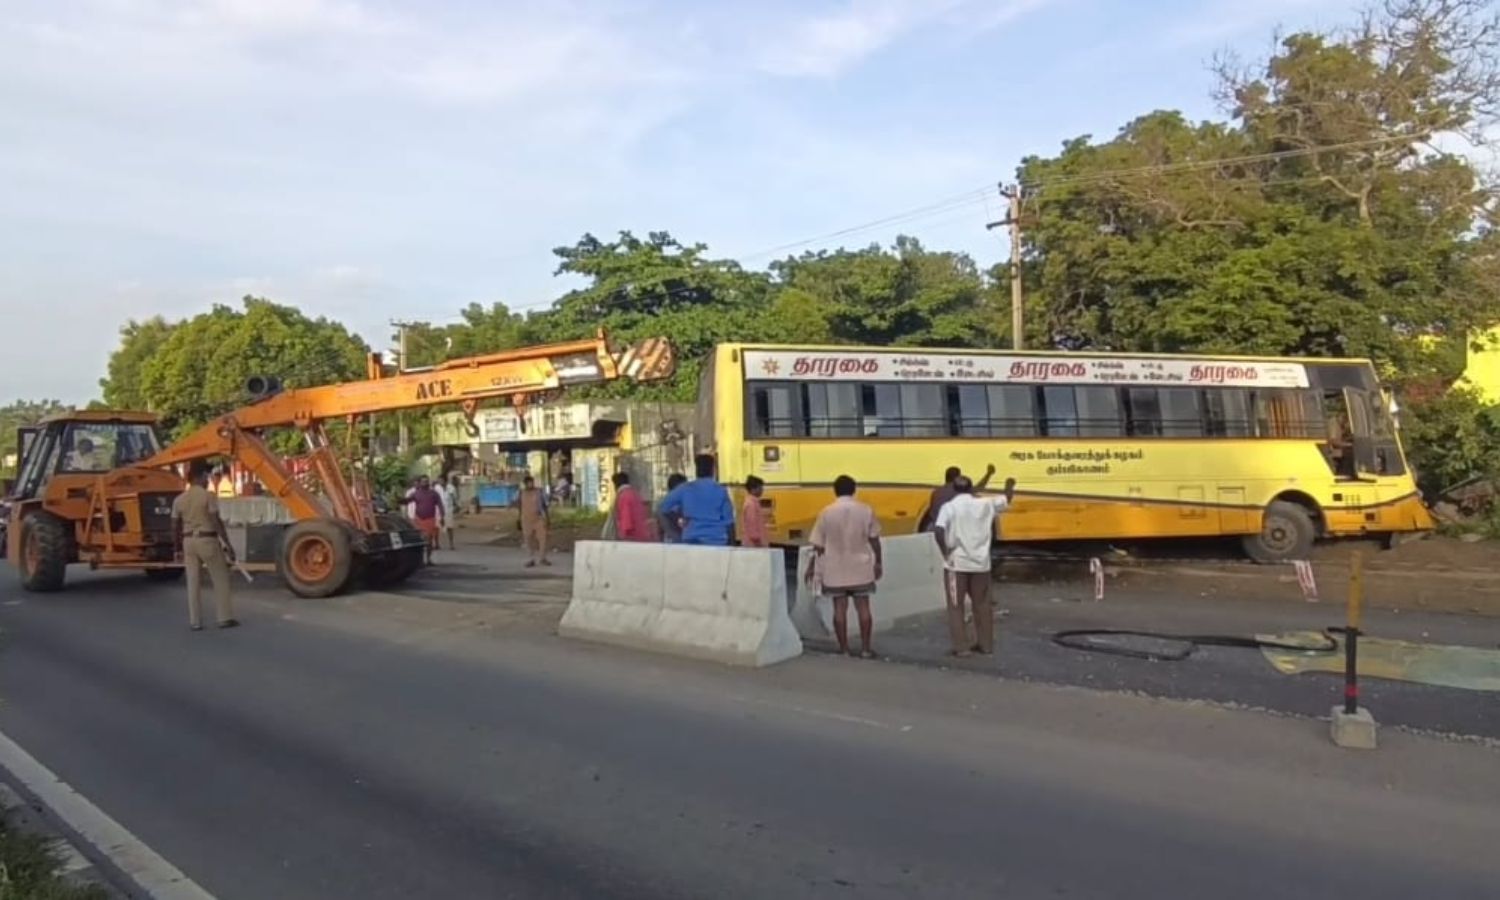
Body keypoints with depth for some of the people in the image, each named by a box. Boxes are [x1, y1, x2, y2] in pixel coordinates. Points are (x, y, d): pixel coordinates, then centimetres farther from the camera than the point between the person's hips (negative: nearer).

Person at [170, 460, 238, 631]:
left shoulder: (179, 499, 6)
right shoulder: (208, 496, -10)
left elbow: (175, 527, 9)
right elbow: (217, 522, -16)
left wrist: (179, 548, 19)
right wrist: (228, 544, -13)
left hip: (189, 541, 5)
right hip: (208, 540, -5)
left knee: (193, 582, 8)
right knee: (220, 580, 4)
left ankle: (195, 621, 9)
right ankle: (225, 618, 5)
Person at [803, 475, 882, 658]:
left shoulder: (827, 512, -5)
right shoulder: (866, 510, -3)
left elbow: (818, 545, -2)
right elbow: (874, 540, 3)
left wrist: (811, 567, 8)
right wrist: (878, 562, 14)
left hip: (836, 569, -1)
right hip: (860, 567, 1)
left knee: (840, 608, 4)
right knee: (863, 607, 6)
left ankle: (844, 649, 7)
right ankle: (865, 648, 8)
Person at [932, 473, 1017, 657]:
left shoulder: (949, 507, -7)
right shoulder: (984, 504, 2)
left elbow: (938, 530, -22)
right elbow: (1006, 500, 20)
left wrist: (945, 552, -10)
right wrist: (1010, 486, 40)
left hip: (957, 563, -3)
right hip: (980, 562, 3)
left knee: (956, 606, 6)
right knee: (982, 604, 16)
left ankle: (961, 647, 3)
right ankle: (986, 644, 22)